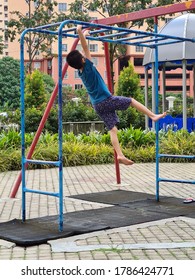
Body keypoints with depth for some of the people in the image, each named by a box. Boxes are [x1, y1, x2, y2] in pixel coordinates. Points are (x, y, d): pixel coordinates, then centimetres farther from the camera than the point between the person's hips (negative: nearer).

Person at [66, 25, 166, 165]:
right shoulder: (88, 66, -13)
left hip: (98, 106, 7)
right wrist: (80, 33, -24)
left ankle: (120, 155, -4)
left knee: (112, 129, 4)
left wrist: (84, 35, 26)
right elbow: (86, 48, -19)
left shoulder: (81, 71, 7)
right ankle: (153, 115, 14)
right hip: (106, 100, -7)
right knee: (131, 100, 11)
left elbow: (84, 49, 20)